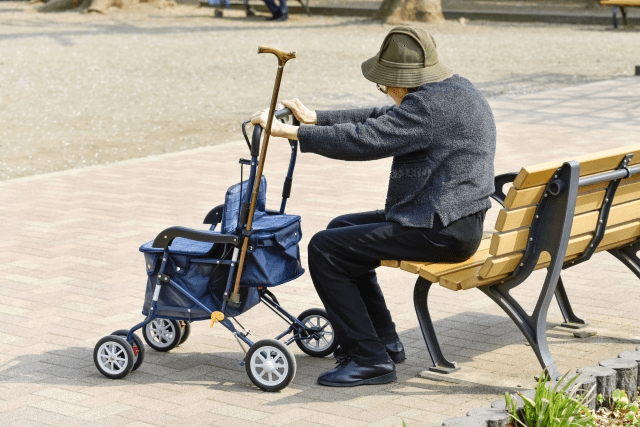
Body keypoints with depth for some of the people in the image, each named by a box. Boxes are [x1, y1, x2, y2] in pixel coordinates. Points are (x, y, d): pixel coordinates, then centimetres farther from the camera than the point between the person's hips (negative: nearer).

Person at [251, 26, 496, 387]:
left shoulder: (430, 105, -20)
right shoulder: (456, 89, 13)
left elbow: (364, 139, -25)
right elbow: (380, 120, 19)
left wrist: (289, 131, -18)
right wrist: (317, 118, 16)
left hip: (440, 232, -11)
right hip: (459, 221, 11)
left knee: (325, 250, -11)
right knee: (341, 229, 23)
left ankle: (369, 359, -7)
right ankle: (384, 340, 24)